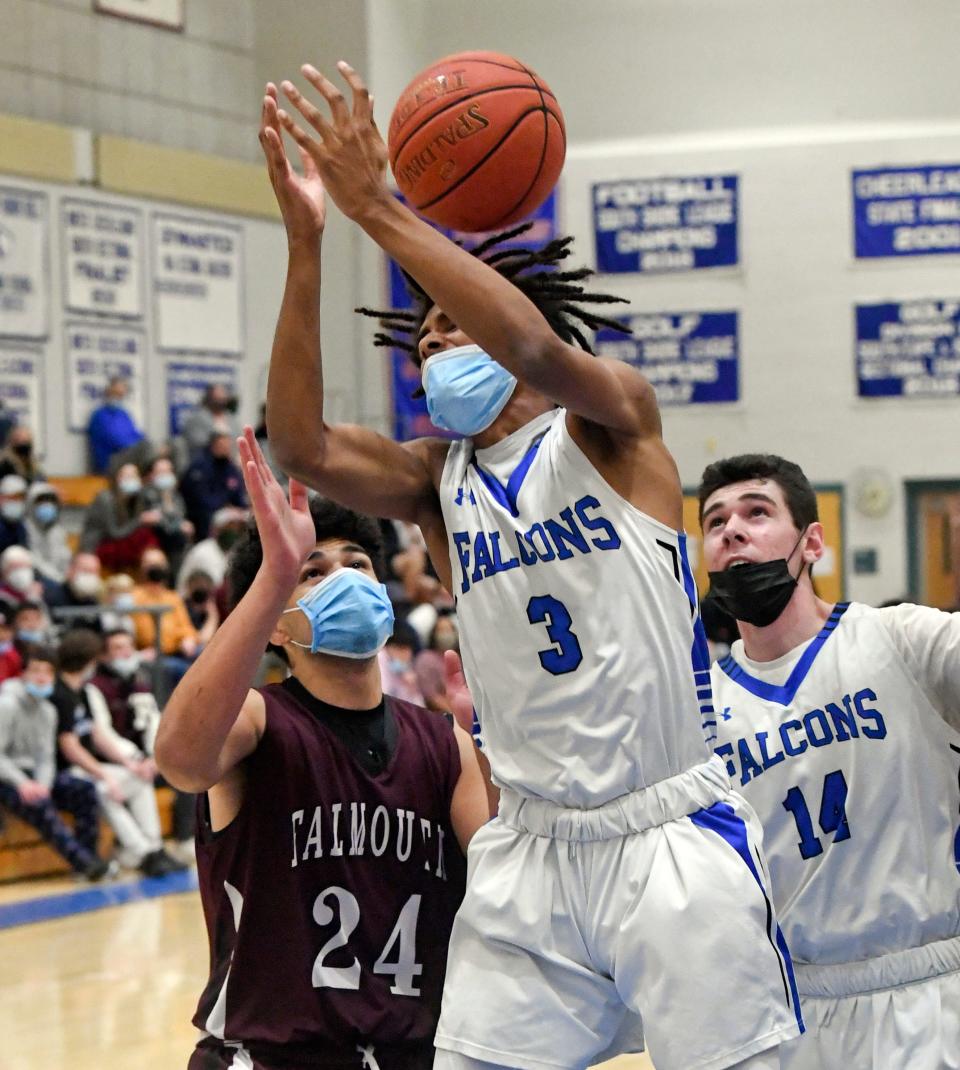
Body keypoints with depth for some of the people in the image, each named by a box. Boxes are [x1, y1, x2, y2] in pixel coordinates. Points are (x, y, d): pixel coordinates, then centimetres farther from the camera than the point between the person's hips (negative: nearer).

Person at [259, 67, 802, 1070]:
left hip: (670, 834, -4)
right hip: (530, 851, 4)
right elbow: (301, 445, -7)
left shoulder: (610, 429, 0)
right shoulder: (434, 481, 12)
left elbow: (537, 347, -23)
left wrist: (379, 208, -23)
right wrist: (305, 243, -15)